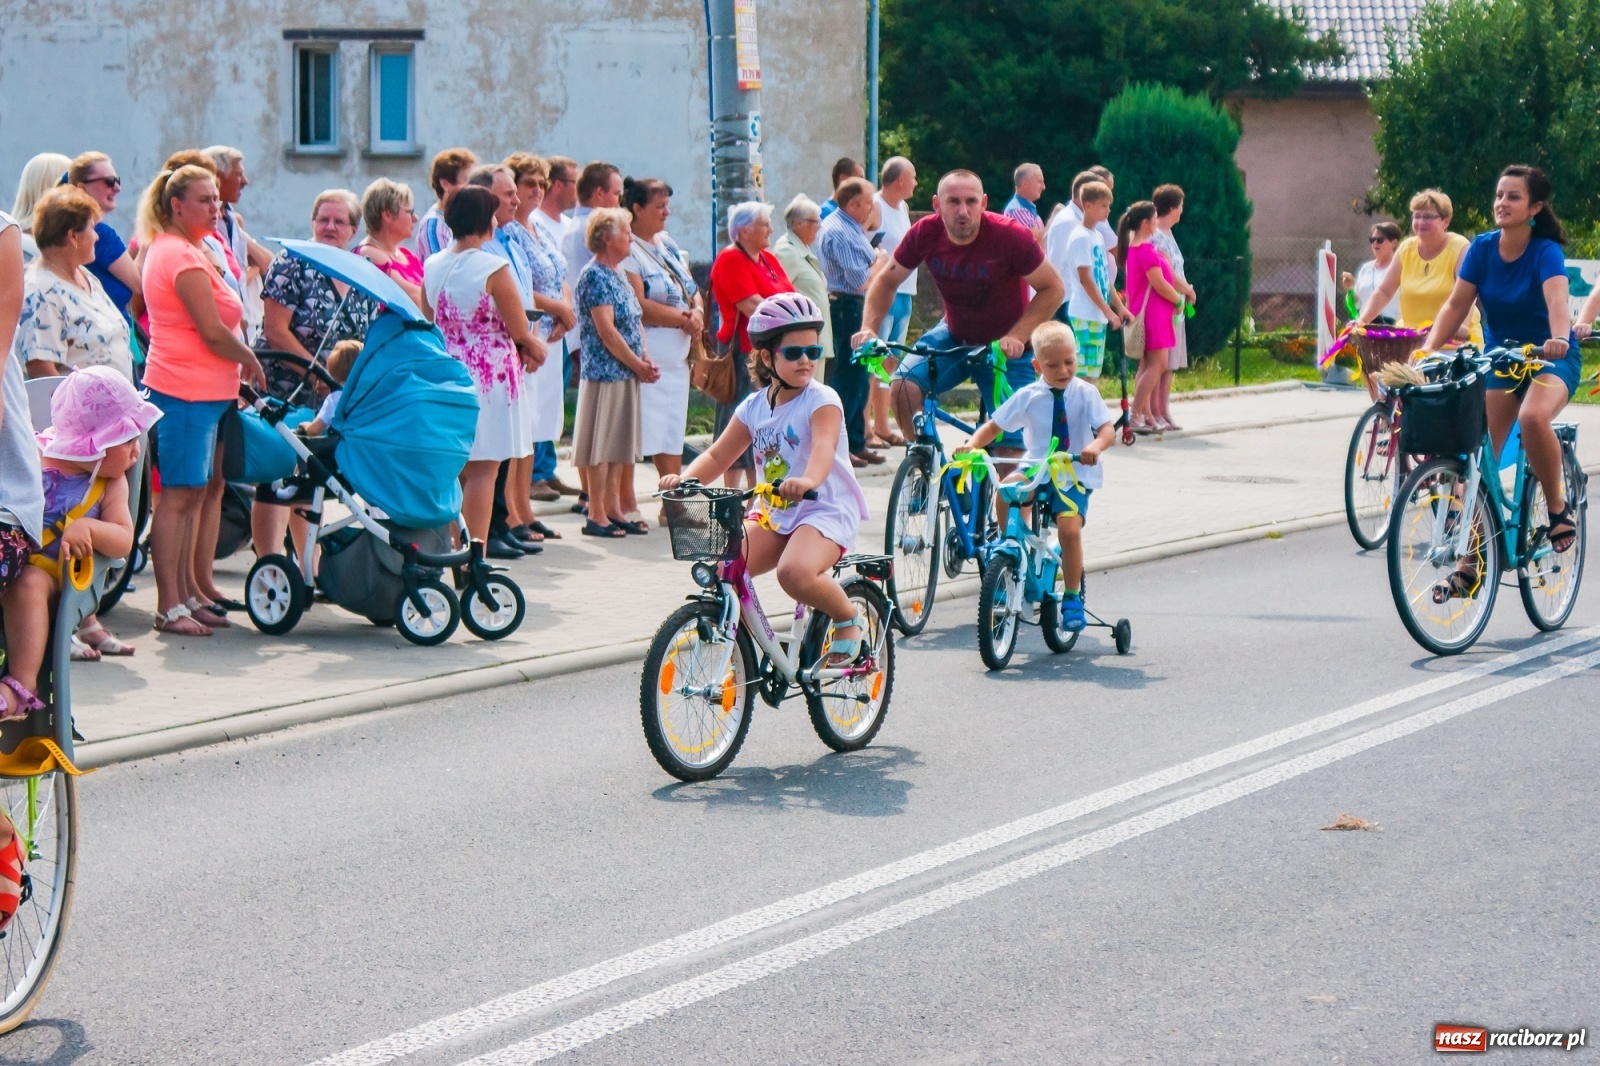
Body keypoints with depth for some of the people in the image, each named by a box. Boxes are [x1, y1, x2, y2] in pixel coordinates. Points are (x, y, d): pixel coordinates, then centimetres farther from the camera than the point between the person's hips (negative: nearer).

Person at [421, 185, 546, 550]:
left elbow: (428, 325, 11)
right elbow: (519, 330, -11)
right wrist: (535, 349, 12)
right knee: (482, 470, -3)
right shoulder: (494, 268, -14)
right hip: (490, 377, -6)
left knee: (453, 469, 14)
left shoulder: (431, 266, 4)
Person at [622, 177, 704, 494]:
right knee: (634, 440, -7)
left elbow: (692, 290, 18)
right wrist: (683, 319, -14)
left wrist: (698, 312, -4)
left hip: (677, 358, 8)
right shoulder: (627, 250, -10)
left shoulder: (668, 244, 16)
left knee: (671, 436, 13)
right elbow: (637, 305, -19)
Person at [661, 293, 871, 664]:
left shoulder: (822, 400, -11)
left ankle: (848, 619, -5)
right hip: (774, 515, 6)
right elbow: (718, 455, 10)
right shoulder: (754, 407, 6)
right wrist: (685, 478, -13)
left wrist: (807, 480, -53)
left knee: (795, 572, -35)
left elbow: (824, 446, -31)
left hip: (825, 512, -6)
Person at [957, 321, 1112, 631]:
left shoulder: (1086, 393, -4)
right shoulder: (1028, 396, 0)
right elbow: (993, 427, 3)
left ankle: (1072, 598, -4)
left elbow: (1108, 429, -14)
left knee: (1069, 528, -25)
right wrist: (972, 445, -17)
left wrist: (1095, 446, -37)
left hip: (1074, 476, -2)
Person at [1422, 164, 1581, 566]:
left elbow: (1557, 300, -36)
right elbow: (1456, 305, -9)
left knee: (1533, 417, -36)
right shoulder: (1482, 248, -7)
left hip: (1551, 359, -4)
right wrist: (1428, 350, -23)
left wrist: (1559, 340, -56)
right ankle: (1471, 565, -2)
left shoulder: (1545, 251, -18)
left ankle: (1558, 506, -11)